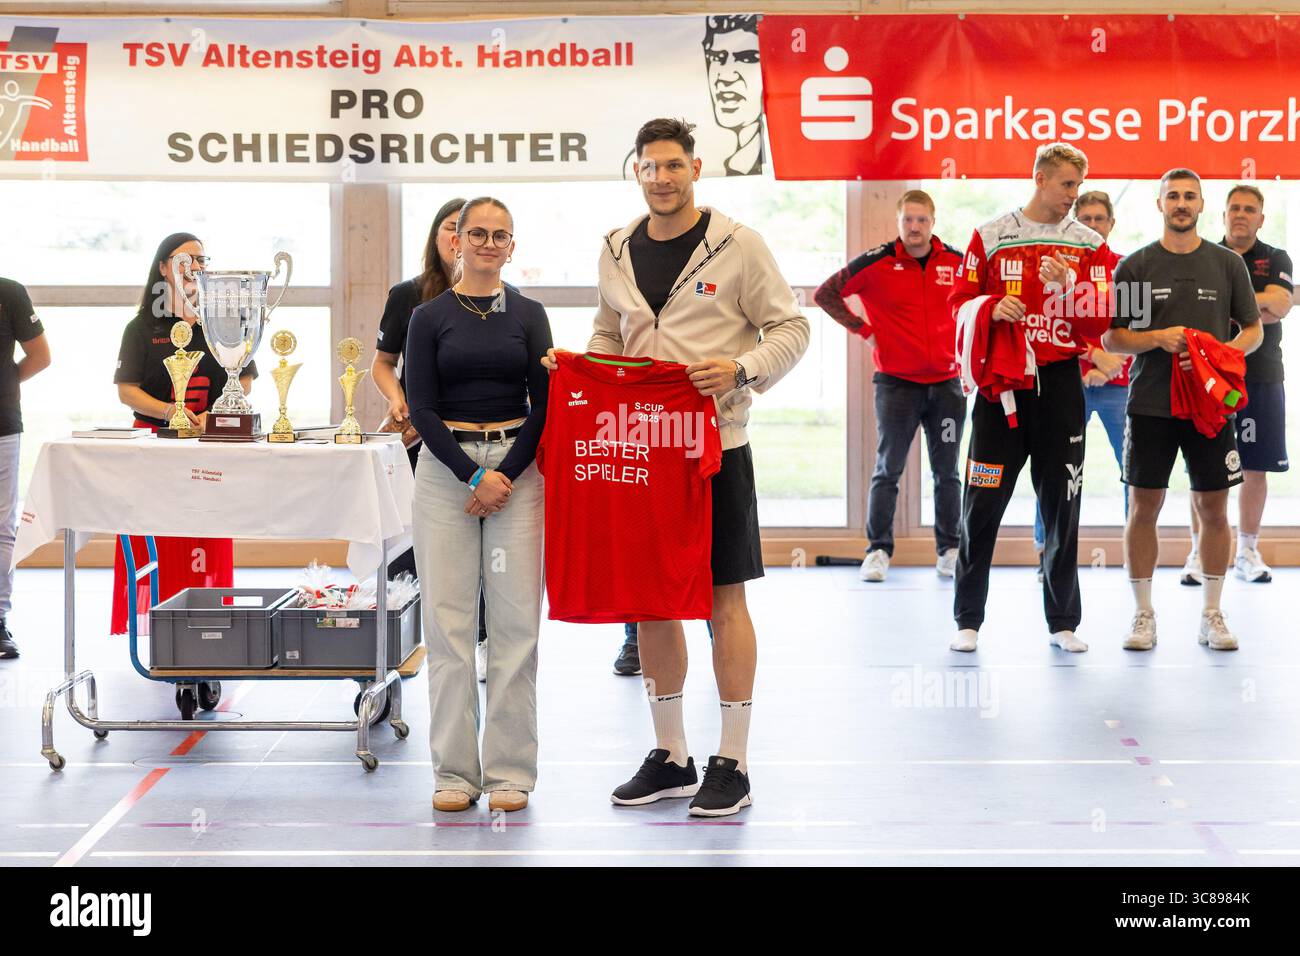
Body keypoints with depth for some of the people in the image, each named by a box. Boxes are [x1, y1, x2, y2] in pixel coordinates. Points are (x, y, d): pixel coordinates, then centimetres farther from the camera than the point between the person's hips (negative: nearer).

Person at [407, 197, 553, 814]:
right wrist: (475, 476, -11)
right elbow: (421, 407, -2)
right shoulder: (430, 317, 5)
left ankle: (510, 770, 5)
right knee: (448, 619, -1)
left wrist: (506, 477, -9)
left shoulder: (528, 314, 8)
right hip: (445, 468, -1)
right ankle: (454, 770, 7)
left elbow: (543, 405, 3)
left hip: (517, 467, 1)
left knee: (515, 620, -2)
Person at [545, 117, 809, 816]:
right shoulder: (617, 252, 10)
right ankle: (669, 756, 21)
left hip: (717, 444, -5)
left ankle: (732, 764, 6)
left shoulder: (737, 246, -5)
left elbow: (790, 328, -2)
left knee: (725, 598, -1)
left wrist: (741, 370, -18)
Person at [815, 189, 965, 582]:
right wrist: (862, 329, -2)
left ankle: (950, 550, 17)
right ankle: (878, 551, 3)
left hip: (946, 383, 3)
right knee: (888, 471, -1)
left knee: (947, 473, 9)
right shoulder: (877, 263, -6)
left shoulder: (957, 262, 2)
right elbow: (825, 294, 3)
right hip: (896, 383, -3)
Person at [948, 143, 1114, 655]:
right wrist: (991, 307, -14)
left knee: (1062, 506, 5)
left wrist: (1068, 285, -15)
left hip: (1060, 383, 1)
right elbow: (961, 302, 6)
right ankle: (968, 620, 9)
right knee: (982, 505, 0)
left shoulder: (1089, 244, 6)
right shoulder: (991, 236, 3)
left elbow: (1099, 321, 1)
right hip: (1001, 382, -1)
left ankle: (1063, 621, 14)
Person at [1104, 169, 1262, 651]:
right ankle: (1143, 614, 11)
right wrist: (1157, 339, -14)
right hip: (1150, 406, -1)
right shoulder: (1135, 266, 3)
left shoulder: (1228, 264, 6)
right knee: (1143, 508, 1)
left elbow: (1253, 331, 8)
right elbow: (1111, 338, 4)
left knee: (1213, 510, 4)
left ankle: (1211, 614, 14)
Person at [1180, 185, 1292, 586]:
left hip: (1261, 378, 1)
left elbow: (1280, 305, -11)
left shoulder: (1275, 260, 7)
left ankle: (1247, 552, 14)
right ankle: (1199, 553, 5)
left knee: (1255, 469, 4)